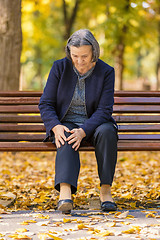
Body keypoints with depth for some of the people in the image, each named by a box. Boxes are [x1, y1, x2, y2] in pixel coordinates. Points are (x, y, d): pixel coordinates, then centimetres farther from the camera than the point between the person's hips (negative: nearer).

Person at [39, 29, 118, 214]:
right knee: (66, 140, -35)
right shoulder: (60, 67, -5)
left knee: (107, 132, -34)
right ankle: (65, 192, -55)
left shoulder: (106, 72, -7)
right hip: (66, 124, 0)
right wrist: (56, 127, -25)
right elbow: (45, 104, -5)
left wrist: (83, 131, -30)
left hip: (94, 124, 0)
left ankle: (105, 190, -28)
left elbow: (104, 110, -13)